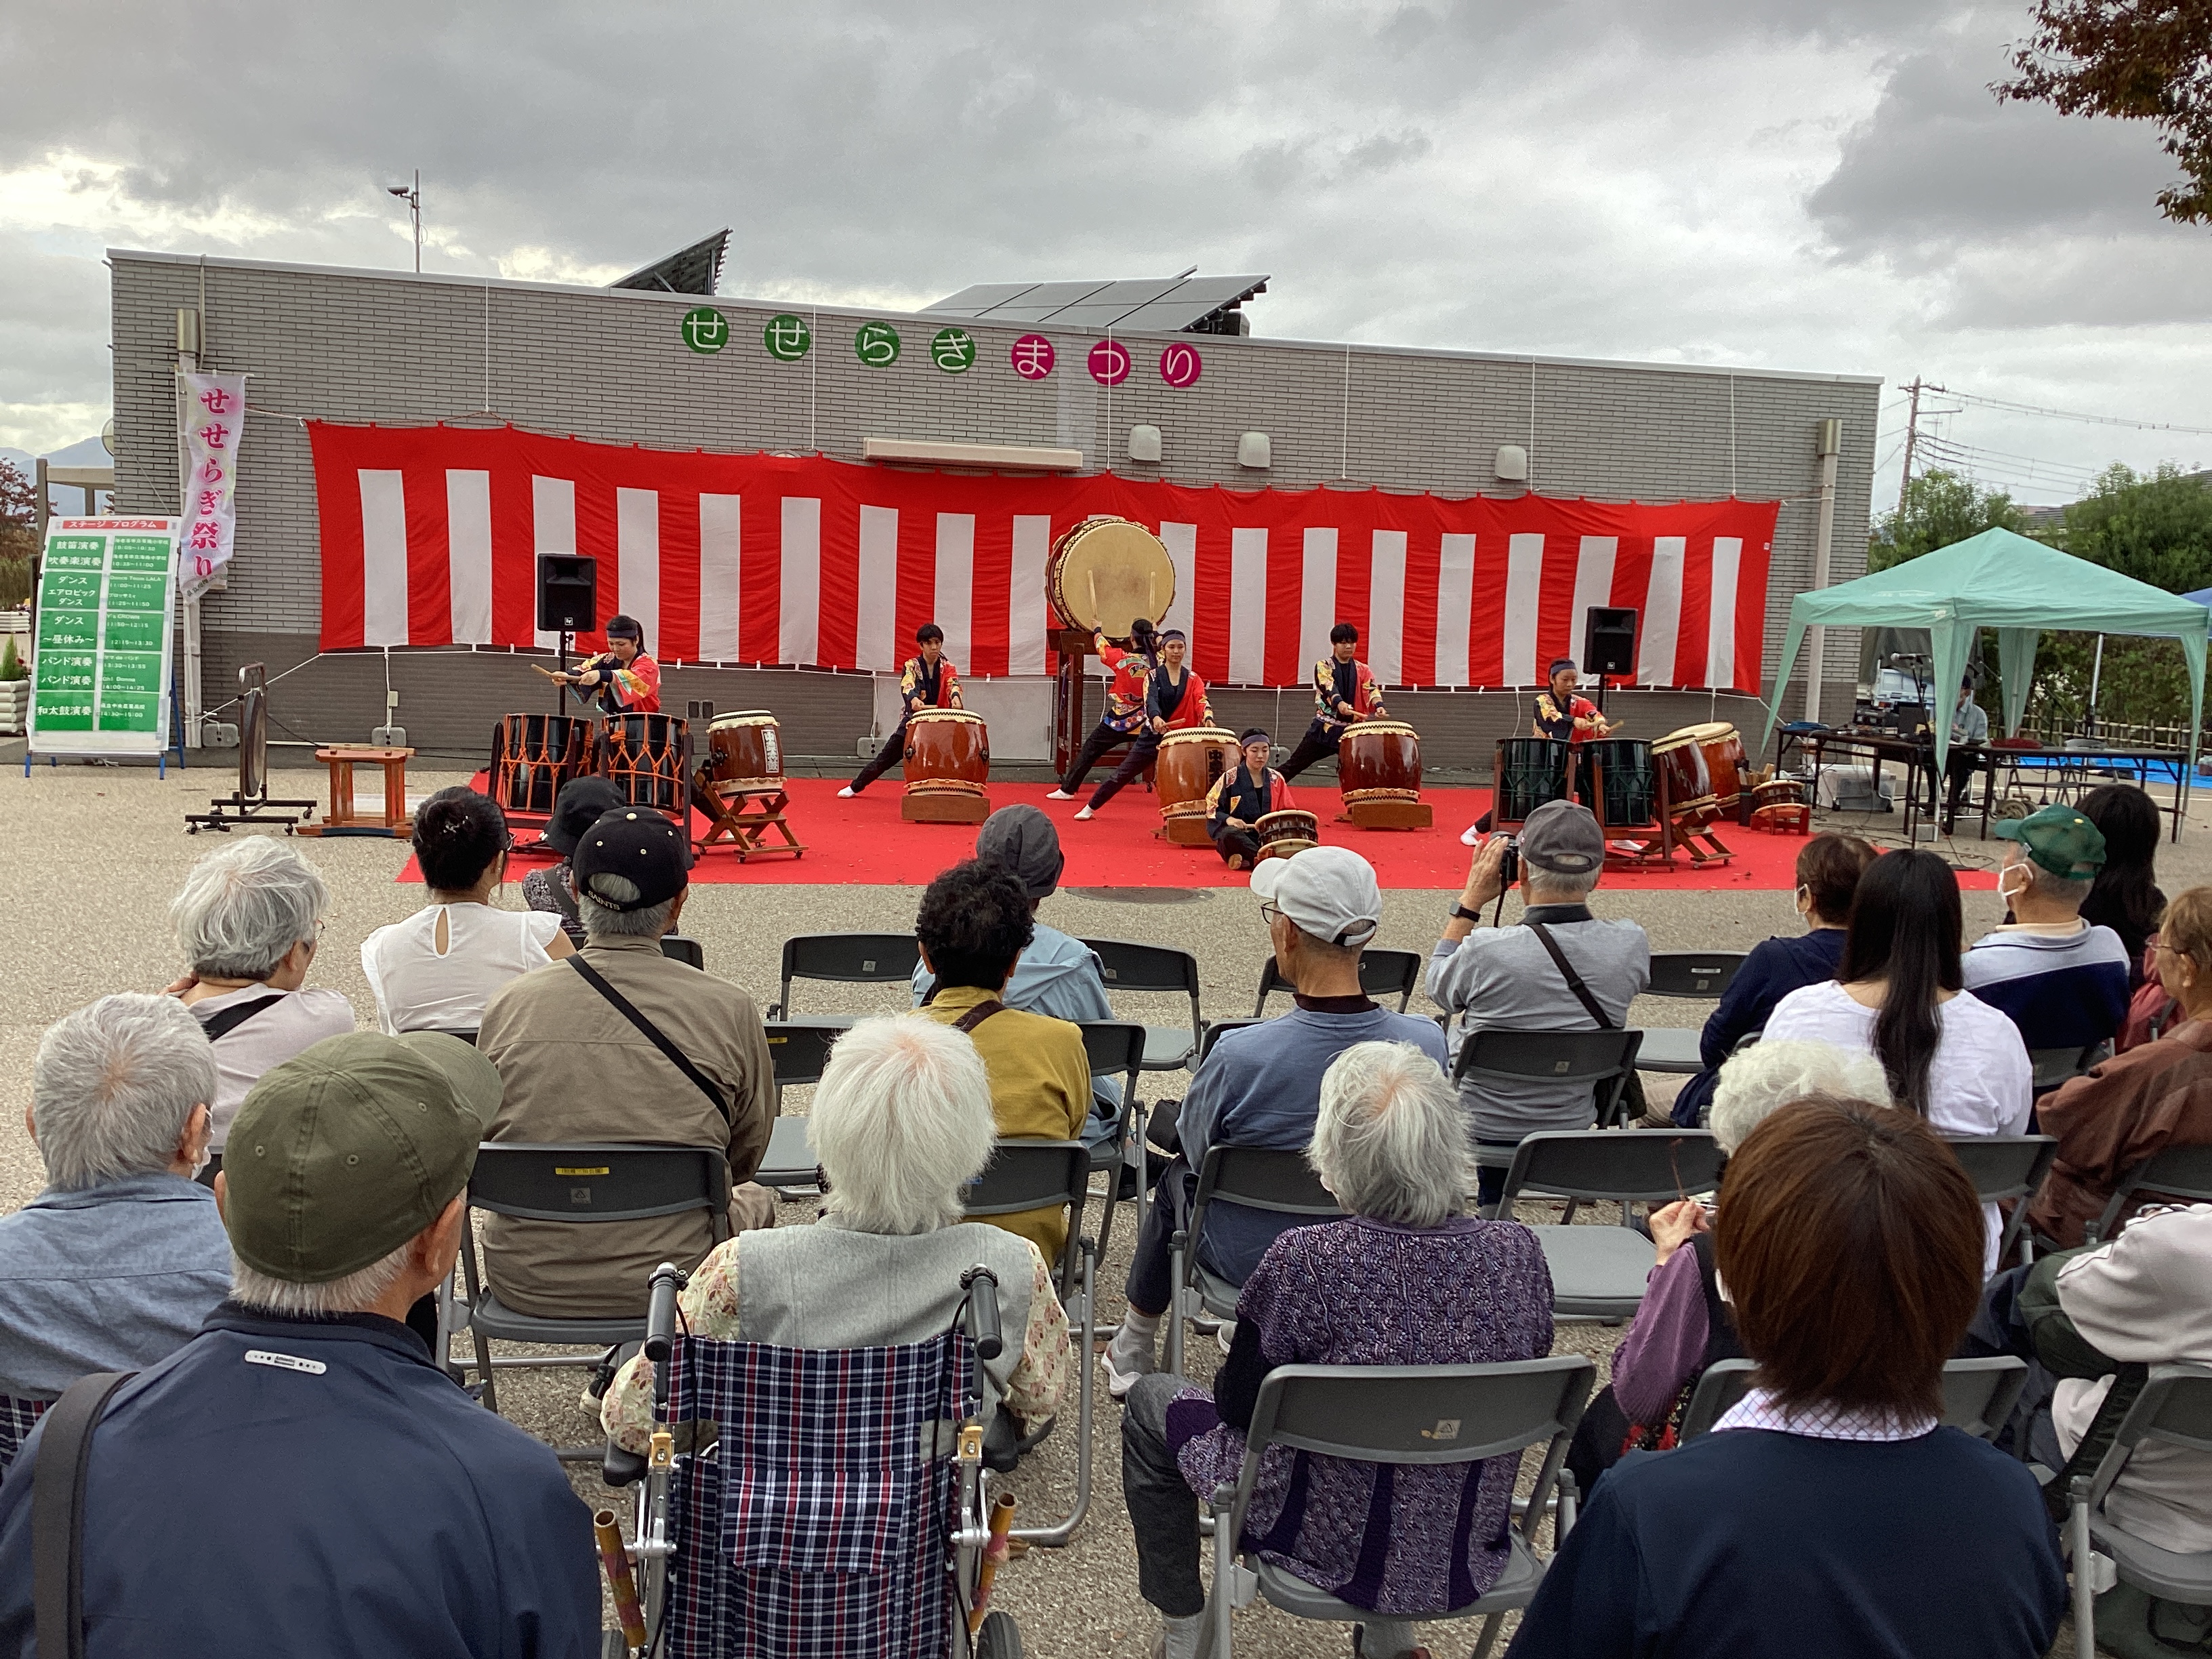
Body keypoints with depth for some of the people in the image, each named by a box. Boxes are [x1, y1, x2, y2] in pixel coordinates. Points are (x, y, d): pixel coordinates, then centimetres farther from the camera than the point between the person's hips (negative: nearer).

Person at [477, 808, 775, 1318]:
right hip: (673, 1281, -2)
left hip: (524, 1284, 3)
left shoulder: (508, 1007, -8)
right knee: (754, 1200, 30)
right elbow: (747, 1156, 1)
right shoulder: (728, 1011, -14)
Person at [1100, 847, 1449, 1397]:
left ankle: (1131, 1354, 50)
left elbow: (1195, 1148, -12)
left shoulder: (1240, 1055, -34)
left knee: (1176, 1175, 30)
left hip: (1251, 1262, -3)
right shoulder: (1426, 1043, -24)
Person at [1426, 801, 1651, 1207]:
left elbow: (1438, 988, -5)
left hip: (1476, 1139, -4)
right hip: (1573, 1135, 4)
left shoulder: (1486, 951, -30)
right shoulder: (1632, 945, -19)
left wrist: (1471, 899, -2)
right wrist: (1576, 895, 7)